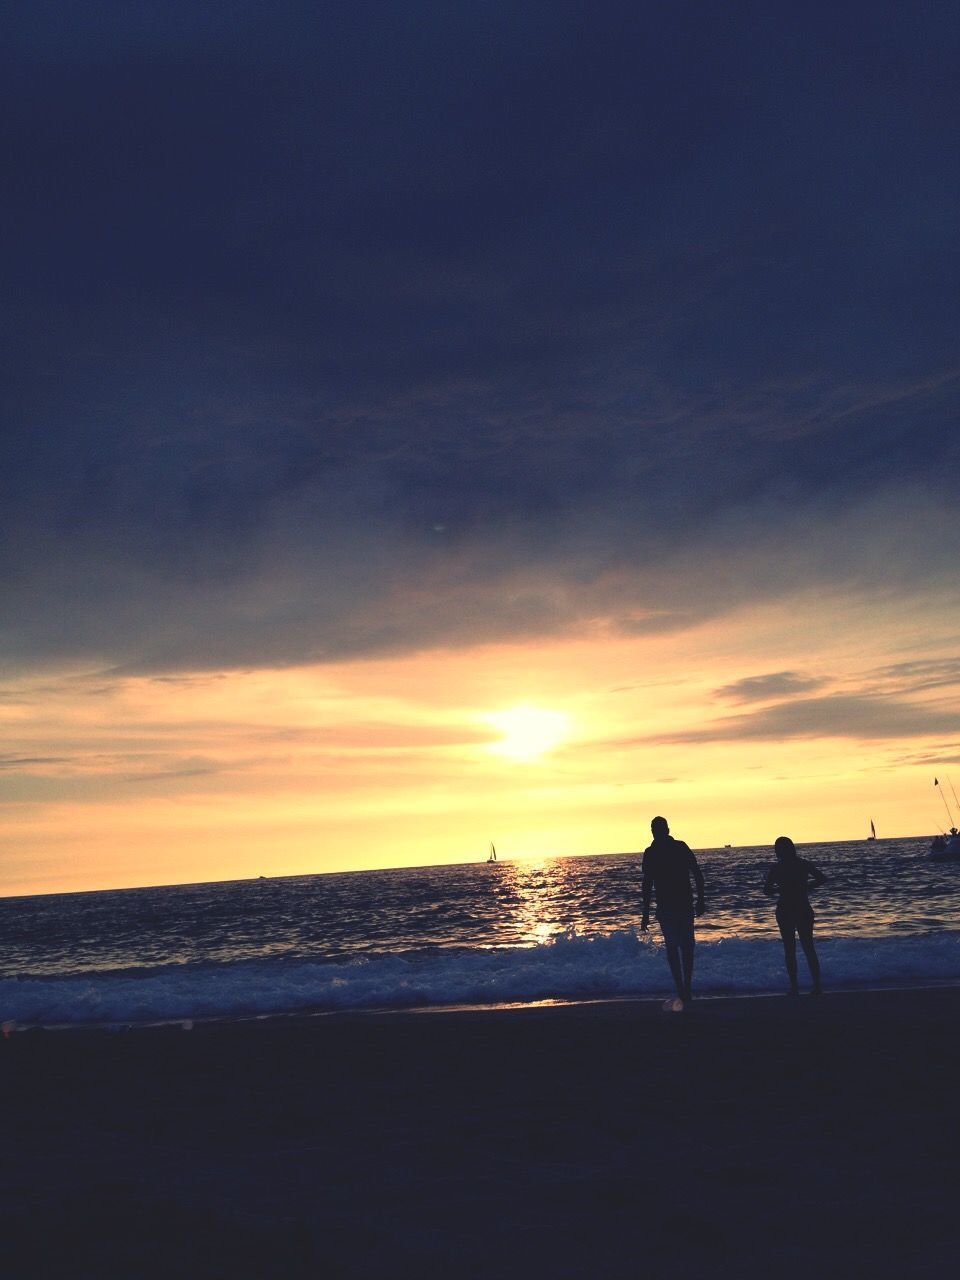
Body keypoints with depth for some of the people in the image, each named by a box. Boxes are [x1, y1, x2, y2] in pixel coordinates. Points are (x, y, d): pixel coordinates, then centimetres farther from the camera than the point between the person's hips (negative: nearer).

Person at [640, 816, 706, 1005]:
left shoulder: (650, 853, -6)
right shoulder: (682, 846, 2)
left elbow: (647, 885, -8)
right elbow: (698, 875, 1)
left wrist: (646, 914, -5)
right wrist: (700, 900, 9)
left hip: (665, 907, -2)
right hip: (686, 904, 2)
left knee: (672, 947, 5)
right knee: (686, 945, 14)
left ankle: (681, 991, 0)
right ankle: (687, 988, 13)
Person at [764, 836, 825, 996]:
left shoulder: (776, 867, -7)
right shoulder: (803, 864, -1)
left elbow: (767, 890, -8)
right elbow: (822, 879, -1)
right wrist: (806, 886, 13)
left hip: (785, 910, -2)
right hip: (804, 909, 2)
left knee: (789, 950, 6)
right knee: (808, 948, 11)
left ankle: (794, 987, 4)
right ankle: (817, 985, 7)